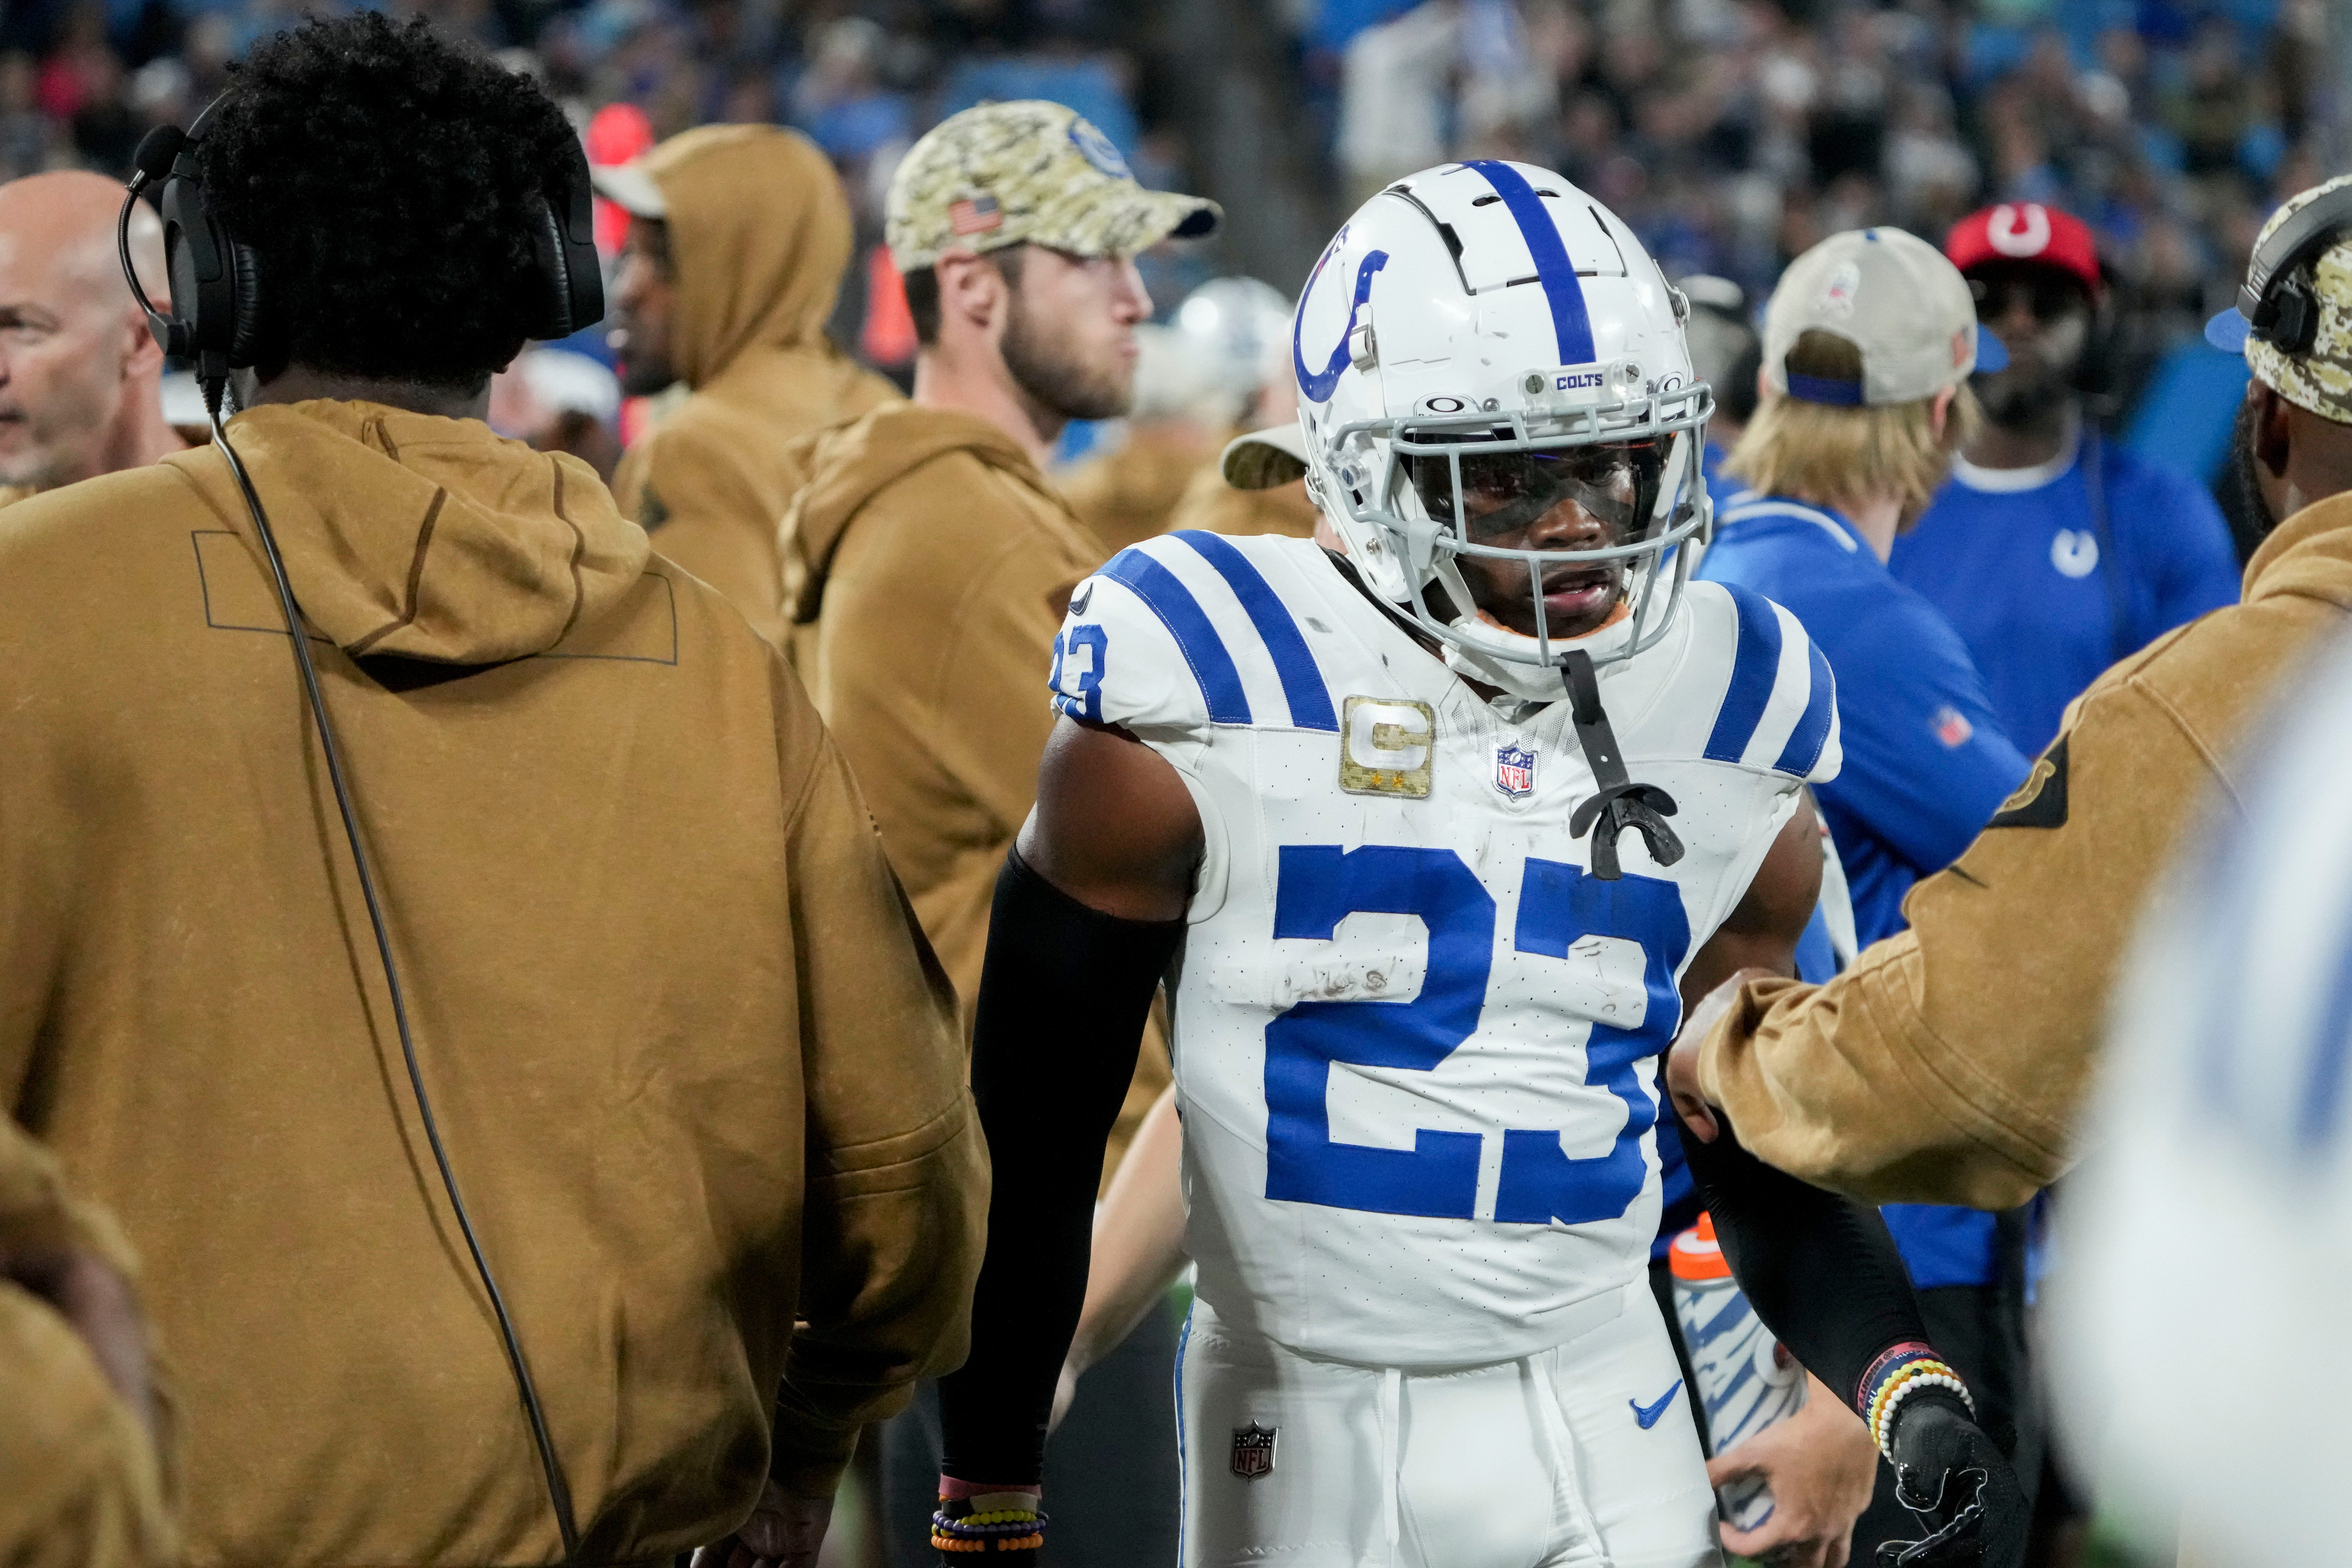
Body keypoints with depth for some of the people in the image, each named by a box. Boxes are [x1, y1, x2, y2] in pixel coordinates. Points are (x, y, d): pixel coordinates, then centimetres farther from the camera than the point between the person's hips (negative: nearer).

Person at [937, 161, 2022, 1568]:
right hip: (1305, 1434, -3)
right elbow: (1033, 1144, -3)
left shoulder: (1724, 728, 2)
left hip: (1606, 1414, 3)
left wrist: (1908, 1393, -2)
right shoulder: (1204, 711, -10)